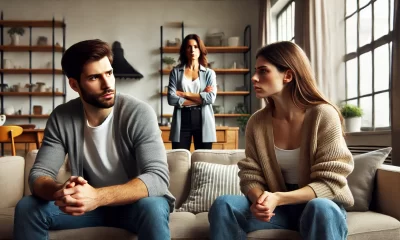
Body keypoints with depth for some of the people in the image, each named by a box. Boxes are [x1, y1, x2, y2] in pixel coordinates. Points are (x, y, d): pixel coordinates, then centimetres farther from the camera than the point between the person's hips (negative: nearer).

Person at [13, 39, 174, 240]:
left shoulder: (139, 113, -22)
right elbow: (39, 174, -11)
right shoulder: (61, 118, -9)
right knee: (26, 207, -14)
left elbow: (158, 177, -30)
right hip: (89, 202, 4)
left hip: (134, 202, -3)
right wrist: (60, 191, -36)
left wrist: (98, 196, -44)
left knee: (152, 208, -36)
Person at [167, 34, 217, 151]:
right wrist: (200, 98, -7)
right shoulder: (176, 72, 6)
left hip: (203, 121, 1)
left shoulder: (209, 73, 8)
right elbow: (171, 99, -7)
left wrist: (185, 94, -7)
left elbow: (211, 98, -8)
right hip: (182, 121, 0)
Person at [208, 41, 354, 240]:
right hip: (278, 205, 4)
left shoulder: (323, 115, -14)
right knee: (223, 205, -22)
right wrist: (259, 199, -26)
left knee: (320, 210, -39)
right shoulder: (257, 122, -3)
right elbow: (251, 175, -2)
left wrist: (279, 198, -29)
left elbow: (330, 181, -16)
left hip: (321, 204, -3)